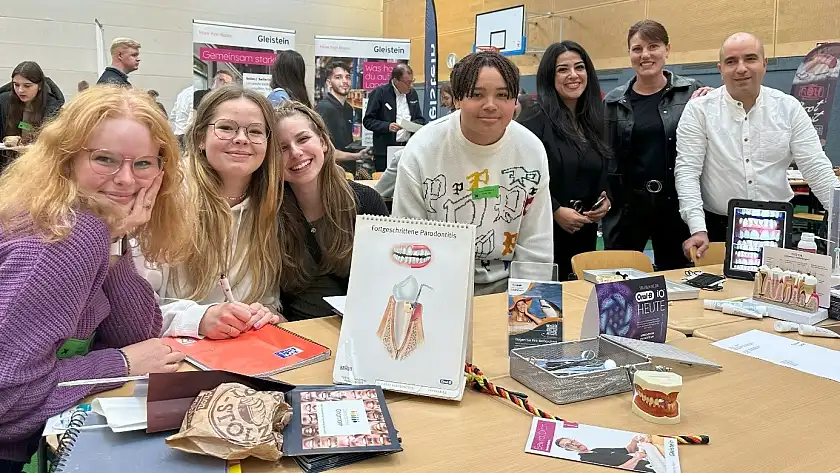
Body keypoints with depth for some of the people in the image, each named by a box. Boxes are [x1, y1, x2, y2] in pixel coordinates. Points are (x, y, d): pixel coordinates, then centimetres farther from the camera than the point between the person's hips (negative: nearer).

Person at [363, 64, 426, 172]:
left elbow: (420, 119, 20)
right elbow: (367, 121, -5)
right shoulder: (379, 93, -5)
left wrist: (414, 124, -4)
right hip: (386, 151, -4)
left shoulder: (413, 93, 12)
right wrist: (387, 126, -21)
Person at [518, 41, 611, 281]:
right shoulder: (535, 119, -9)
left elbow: (603, 174, 22)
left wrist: (606, 200, 3)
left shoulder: (592, 121, 14)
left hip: (584, 234, 7)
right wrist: (556, 211, -19)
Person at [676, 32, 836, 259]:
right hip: (717, 229, -2)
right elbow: (687, 172, -11)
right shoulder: (699, 110, -5)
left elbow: (816, 168, 1)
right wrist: (698, 230, -20)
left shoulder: (789, 108, 2)